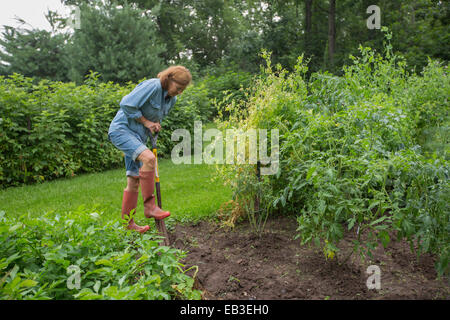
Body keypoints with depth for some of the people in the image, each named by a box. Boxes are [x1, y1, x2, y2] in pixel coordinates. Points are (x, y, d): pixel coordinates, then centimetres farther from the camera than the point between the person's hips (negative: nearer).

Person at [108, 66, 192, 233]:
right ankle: (149, 205, -21)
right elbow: (126, 105, -21)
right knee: (149, 158, -31)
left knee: (134, 179, 6)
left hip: (138, 137, 9)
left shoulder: (171, 99, 8)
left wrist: (156, 124, 3)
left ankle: (127, 222, 14)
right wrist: (146, 121, -15)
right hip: (122, 129, -9)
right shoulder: (152, 86, -18)